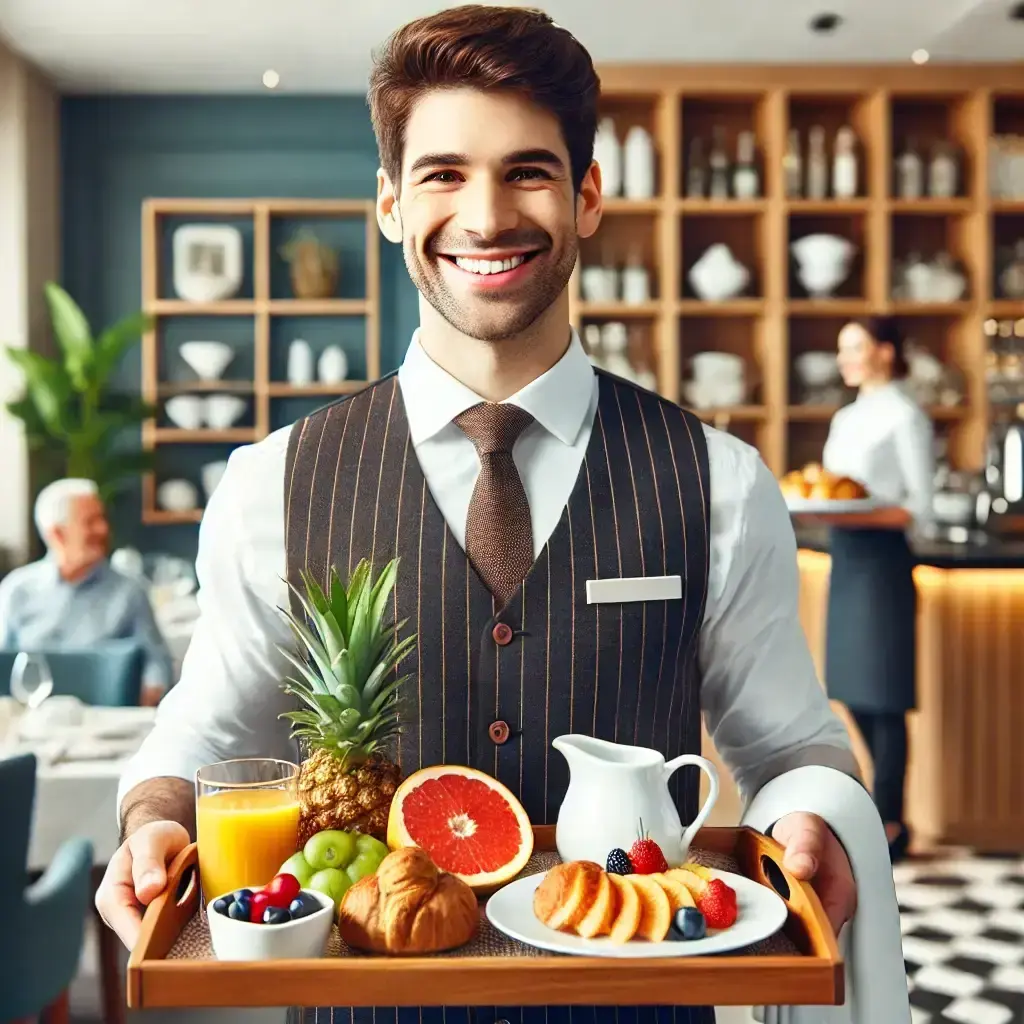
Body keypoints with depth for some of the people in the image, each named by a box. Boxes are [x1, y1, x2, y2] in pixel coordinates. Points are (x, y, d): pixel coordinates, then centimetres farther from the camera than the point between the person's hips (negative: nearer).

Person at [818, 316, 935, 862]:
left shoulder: (905, 417, -6)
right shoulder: (846, 418, 17)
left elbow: (921, 508, -11)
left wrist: (854, 514, -23)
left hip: (881, 558, -8)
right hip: (845, 558, 8)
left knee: (882, 697, -3)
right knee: (855, 692, 10)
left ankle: (888, 825, 6)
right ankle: (890, 806, 23)